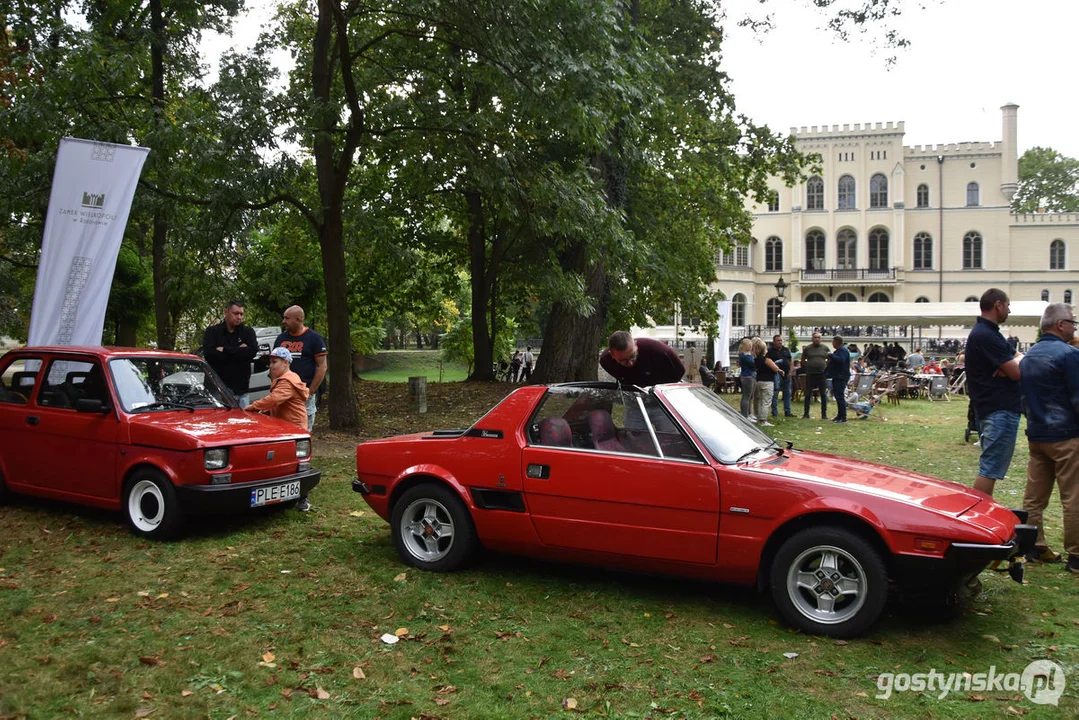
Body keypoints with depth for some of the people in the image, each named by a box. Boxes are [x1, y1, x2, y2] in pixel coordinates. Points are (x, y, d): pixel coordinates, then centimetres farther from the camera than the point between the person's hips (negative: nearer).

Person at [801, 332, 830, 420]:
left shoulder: (825, 348, 6)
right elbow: (803, 361, 12)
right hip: (810, 374, -1)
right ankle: (806, 413, 10)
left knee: (823, 394, 3)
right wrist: (808, 366, 2)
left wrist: (825, 366, 3)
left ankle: (824, 414, 10)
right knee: (808, 394, 3)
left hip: (822, 374, 1)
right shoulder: (807, 348, 3)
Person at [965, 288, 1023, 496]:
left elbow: (1018, 356, 14)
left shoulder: (988, 333, 17)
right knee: (990, 468, -9)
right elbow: (1017, 372, -20)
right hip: (1000, 409, -11)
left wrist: (1013, 362, -8)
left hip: (995, 408, 11)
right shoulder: (985, 336, -17)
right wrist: (1018, 361, 2)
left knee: (991, 466, 16)